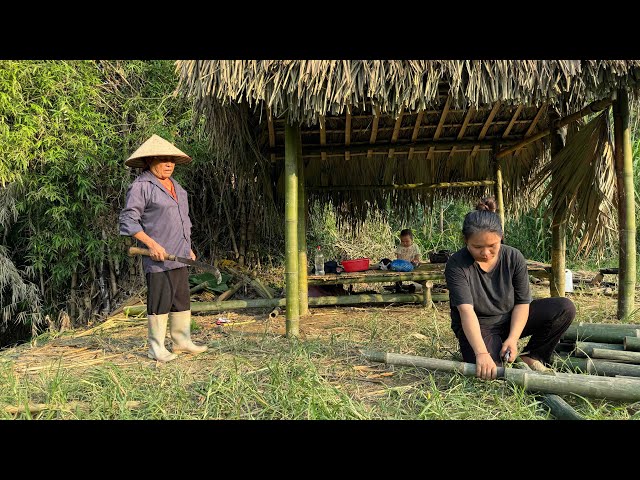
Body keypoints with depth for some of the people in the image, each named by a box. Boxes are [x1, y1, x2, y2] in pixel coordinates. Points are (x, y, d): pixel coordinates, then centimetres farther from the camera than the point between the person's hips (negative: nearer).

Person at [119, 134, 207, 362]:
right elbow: (128, 220, -12)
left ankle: (182, 341, 24)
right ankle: (156, 348, 10)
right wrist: (152, 244, -19)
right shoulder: (141, 186, -8)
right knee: (160, 301, -2)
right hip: (158, 257, -8)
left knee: (182, 299, 13)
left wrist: (187, 248, 21)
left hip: (179, 257, 8)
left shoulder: (175, 185, 18)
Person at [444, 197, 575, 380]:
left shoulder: (514, 258, -11)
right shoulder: (456, 265, -23)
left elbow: (522, 302, -10)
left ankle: (532, 356, 4)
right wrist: (481, 353, -43)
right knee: (488, 369, -33)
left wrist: (513, 339, -26)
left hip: (510, 319, 4)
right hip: (476, 327, -4)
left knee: (565, 308, -12)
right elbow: (466, 311, -33)